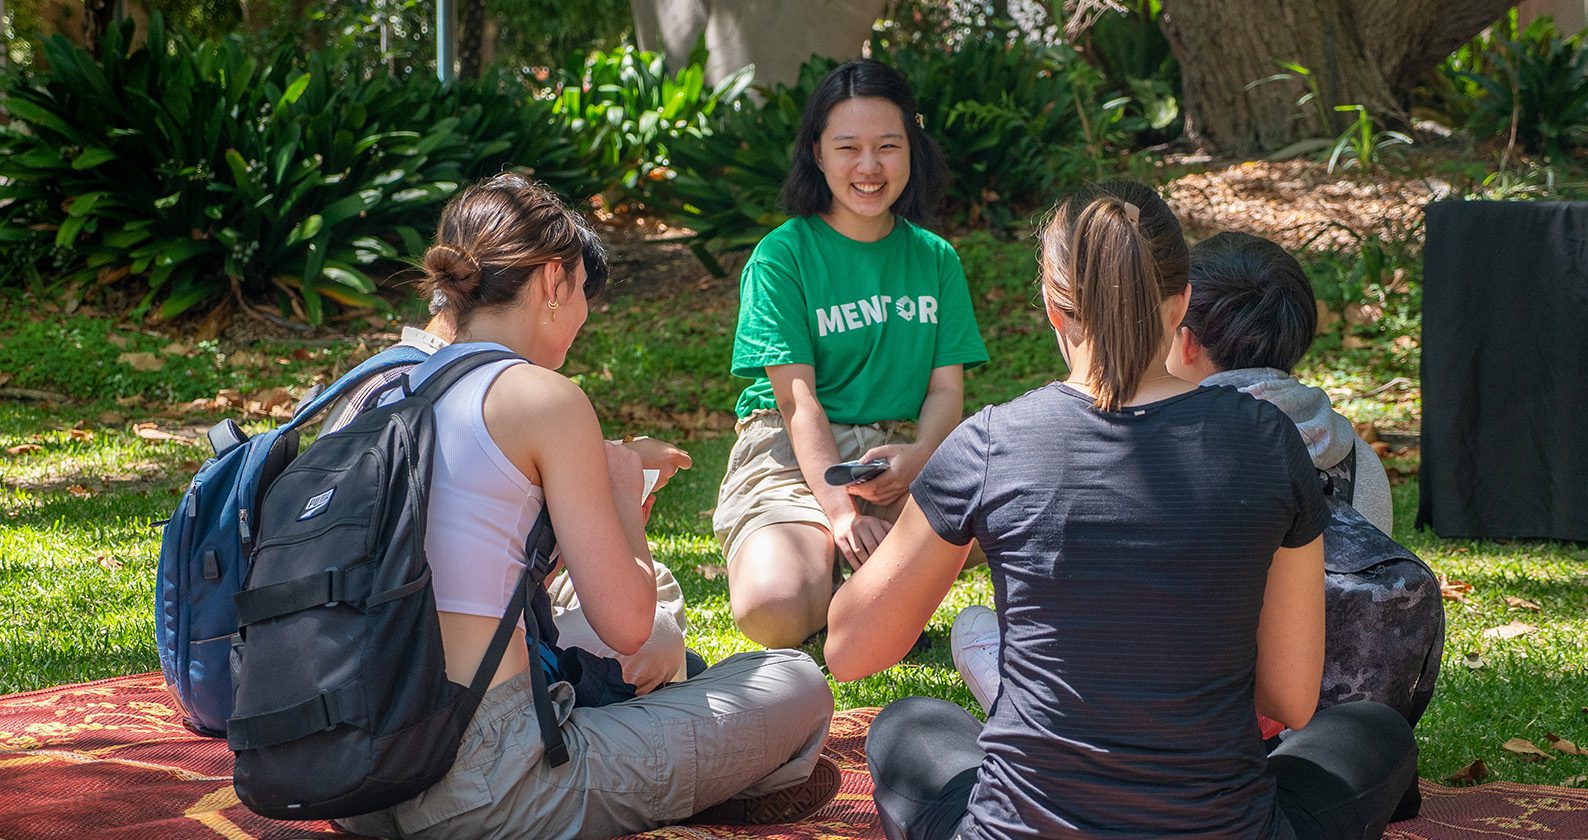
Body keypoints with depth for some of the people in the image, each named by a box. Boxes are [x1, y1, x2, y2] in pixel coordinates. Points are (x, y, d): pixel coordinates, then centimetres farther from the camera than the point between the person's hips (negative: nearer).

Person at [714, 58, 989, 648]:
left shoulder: (934, 258, 11)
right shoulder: (782, 256, -4)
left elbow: (947, 386, 4)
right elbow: (798, 397, -12)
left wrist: (918, 455, -21)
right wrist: (839, 510, -26)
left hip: (894, 450, 4)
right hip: (789, 454, -4)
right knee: (776, 612, -32)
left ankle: (863, 579, -5)